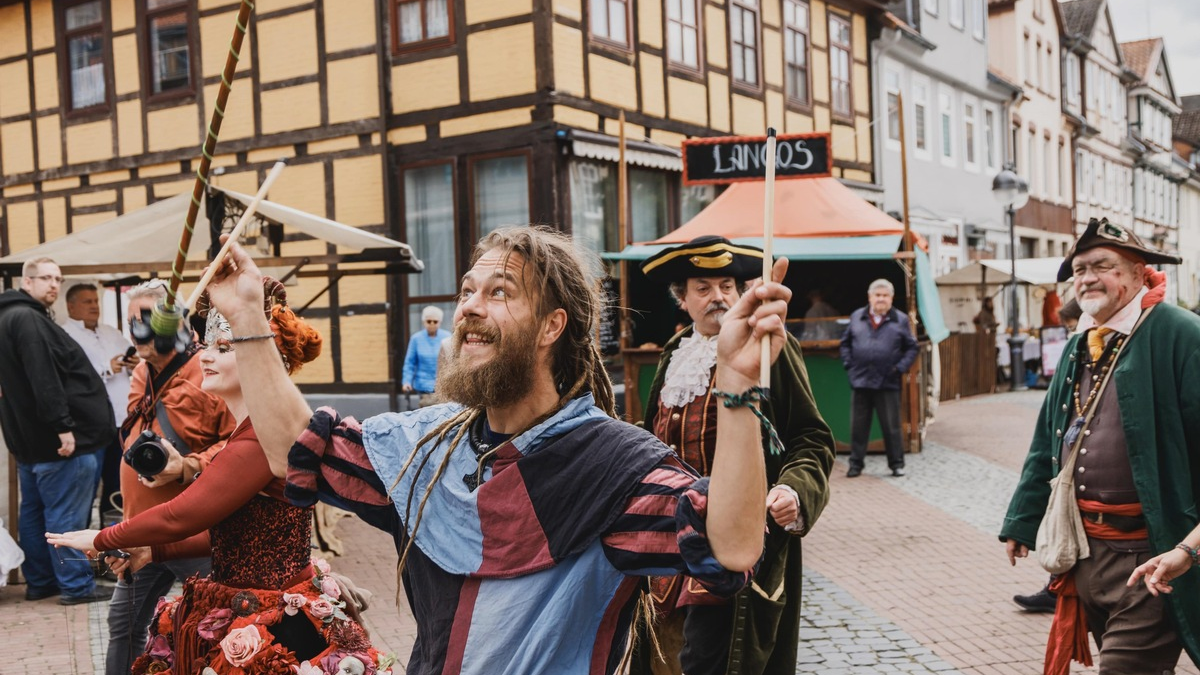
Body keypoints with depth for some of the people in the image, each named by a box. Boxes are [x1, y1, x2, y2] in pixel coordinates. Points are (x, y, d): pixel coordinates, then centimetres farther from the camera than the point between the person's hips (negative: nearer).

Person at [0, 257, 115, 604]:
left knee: (34, 511, 14)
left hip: (30, 437, 11)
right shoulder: (28, 320, -16)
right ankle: (76, 585, -1)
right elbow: (43, 380, -24)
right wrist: (62, 426, -26)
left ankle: (39, 581, 22)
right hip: (53, 438, -11)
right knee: (67, 514, -6)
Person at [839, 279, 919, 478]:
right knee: (858, 426, 6)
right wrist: (848, 365, 3)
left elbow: (911, 348, 7)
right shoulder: (857, 317, 9)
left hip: (887, 384, -1)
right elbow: (846, 344, 15)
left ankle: (897, 464, 15)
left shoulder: (900, 320, 4)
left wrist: (900, 368, -4)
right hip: (860, 381, 2)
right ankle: (856, 463, 14)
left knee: (891, 427, 4)